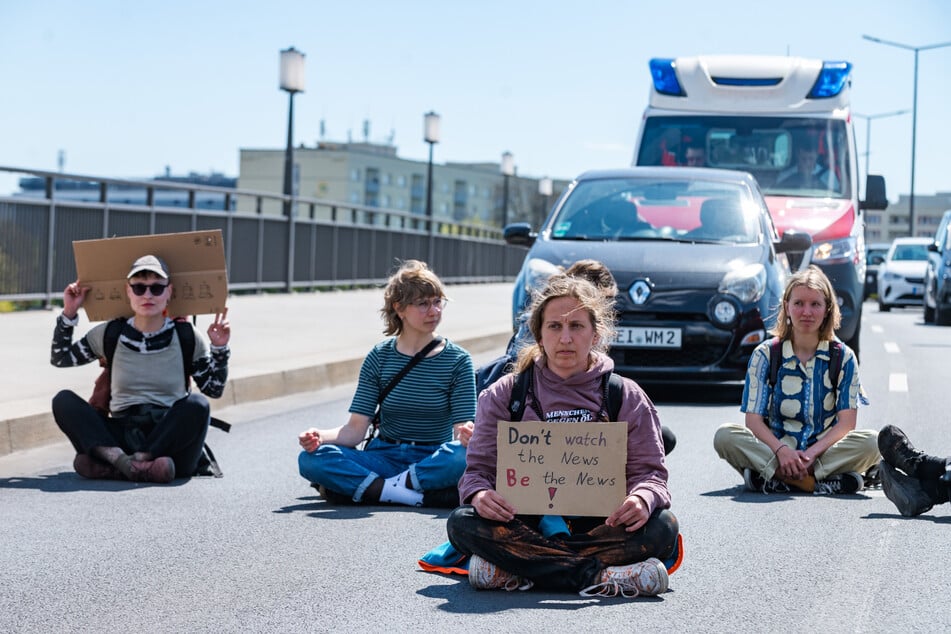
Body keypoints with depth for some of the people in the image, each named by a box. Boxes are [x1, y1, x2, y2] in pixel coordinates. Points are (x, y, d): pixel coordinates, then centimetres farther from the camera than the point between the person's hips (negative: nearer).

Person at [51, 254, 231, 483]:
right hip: (121, 436, 2)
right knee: (63, 400, -16)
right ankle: (117, 457, -39)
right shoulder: (110, 334, 8)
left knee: (197, 405, -32)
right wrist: (69, 314, 10)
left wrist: (220, 349, -2)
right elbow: (59, 358, 20)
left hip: (170, 442, -1)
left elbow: (214, 389, 10)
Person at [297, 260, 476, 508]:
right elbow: (356, 429, 0)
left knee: (464, 456, -37)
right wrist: (320, 437, -21)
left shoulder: (457, 360, 2)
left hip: (434, 461, -2)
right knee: (311, 458, -24)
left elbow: (463, 426, -7)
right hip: (384, 457, 2)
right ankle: (423, 495, -30)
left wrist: (468, 436, -32)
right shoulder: (379, 357, 5)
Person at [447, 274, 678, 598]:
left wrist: (643, 498, -22)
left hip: (602, 527, 0)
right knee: (463, 522, -29)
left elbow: (649, 471, 4)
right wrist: (479, 494, -21)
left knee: (661, 526, -30)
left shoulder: (627, 397, 9)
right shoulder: (504, 395, 9)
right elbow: (478, 468, 5)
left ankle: (512, 572, -31)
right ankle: (599, 576, -34)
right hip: (526, 524, 0)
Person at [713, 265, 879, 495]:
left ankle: (773, 477, -31)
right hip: (775, 448, 0)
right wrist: (782, 450, -24)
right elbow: (753, 419, -5)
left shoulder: (843, 357, 4)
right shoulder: (765, 355, 3)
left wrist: (812, 453, -22)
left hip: (824, 449, 0)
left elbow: (846, 422, -4)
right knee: (725, 436, -27)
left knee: (871, 442, -29)